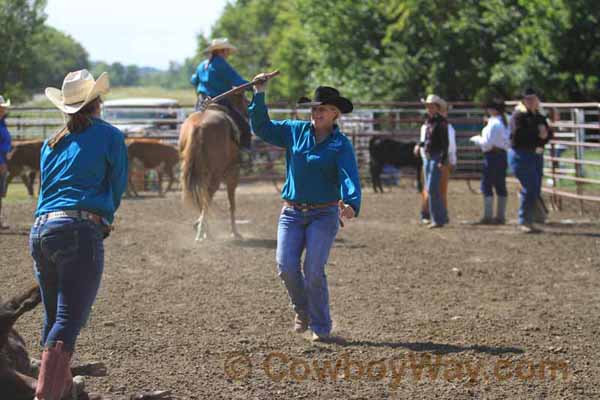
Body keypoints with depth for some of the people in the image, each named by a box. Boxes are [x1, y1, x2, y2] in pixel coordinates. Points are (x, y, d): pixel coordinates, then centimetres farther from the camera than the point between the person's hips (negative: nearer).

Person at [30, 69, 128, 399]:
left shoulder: (51, 143, 21)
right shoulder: (110, 136, 6)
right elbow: (119, 186, 11)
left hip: (40, 229, 6)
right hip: (81, 230, -6)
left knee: (53, 317, 19)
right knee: (69, 320, -11)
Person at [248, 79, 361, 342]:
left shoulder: (341, 145, -7)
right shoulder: (296, 132, 6)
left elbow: (349, 177, -21)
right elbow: (262, 127, 11)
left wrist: (351, 204, -40)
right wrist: (259, 94, 2)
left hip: (324, 215, -3)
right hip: (292, 213, 4)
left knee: (314, 270, -11)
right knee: (286, 266, -9)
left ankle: (321, 328, 4)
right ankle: (302, 311, 19)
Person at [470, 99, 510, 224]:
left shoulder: (493, 123, -15)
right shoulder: (506, 123, 12)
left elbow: (487, 143, -17)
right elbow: (508, 143, 15)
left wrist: (476, 139, 1)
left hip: (492, 156, -9)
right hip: (503, 155, 9)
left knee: (486, 185, -4)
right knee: (500, 186, 11)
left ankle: (488, 216, -6)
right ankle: (501, 216, 15)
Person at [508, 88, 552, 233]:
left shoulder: (539, 117, 15)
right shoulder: (518, 116, -8)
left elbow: (549, 133, 12)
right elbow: (519, 135, -21)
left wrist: (545, 133, -11)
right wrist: (537, 134, -17)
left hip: (537, 155, 8)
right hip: (522, 154, -8)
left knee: (536, 191, 10)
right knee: (530, 188, -13)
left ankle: (527, 221, 18)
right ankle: (524, 222, -6)